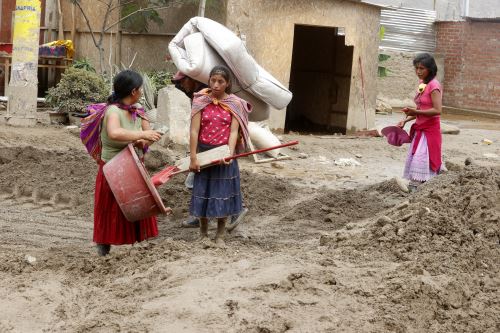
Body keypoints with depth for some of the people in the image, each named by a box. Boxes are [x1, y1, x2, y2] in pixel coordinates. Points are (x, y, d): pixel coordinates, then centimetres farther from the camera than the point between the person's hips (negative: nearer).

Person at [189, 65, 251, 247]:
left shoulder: (235, 104, -3)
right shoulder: (200, 101, -3)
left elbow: (233, 132, -8)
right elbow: (194, 131, -7)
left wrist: (230, 154, -22)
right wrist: (193, 158, -13)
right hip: (204, 151, 0)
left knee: (223, 193, 6)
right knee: (203, 191, 8)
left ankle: (220, 235, 18)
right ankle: (203, 233, 24)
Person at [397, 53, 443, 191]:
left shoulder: (433, 86, -16)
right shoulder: (421, 83, 9)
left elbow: (437, 110, -23)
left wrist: (415, 112, -25)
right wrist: (406, 120, 8)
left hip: (430, 129, -9)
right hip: (420, 128, 9)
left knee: (420, 159, -11)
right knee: (414, 158, 12)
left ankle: (413, 187, -10)